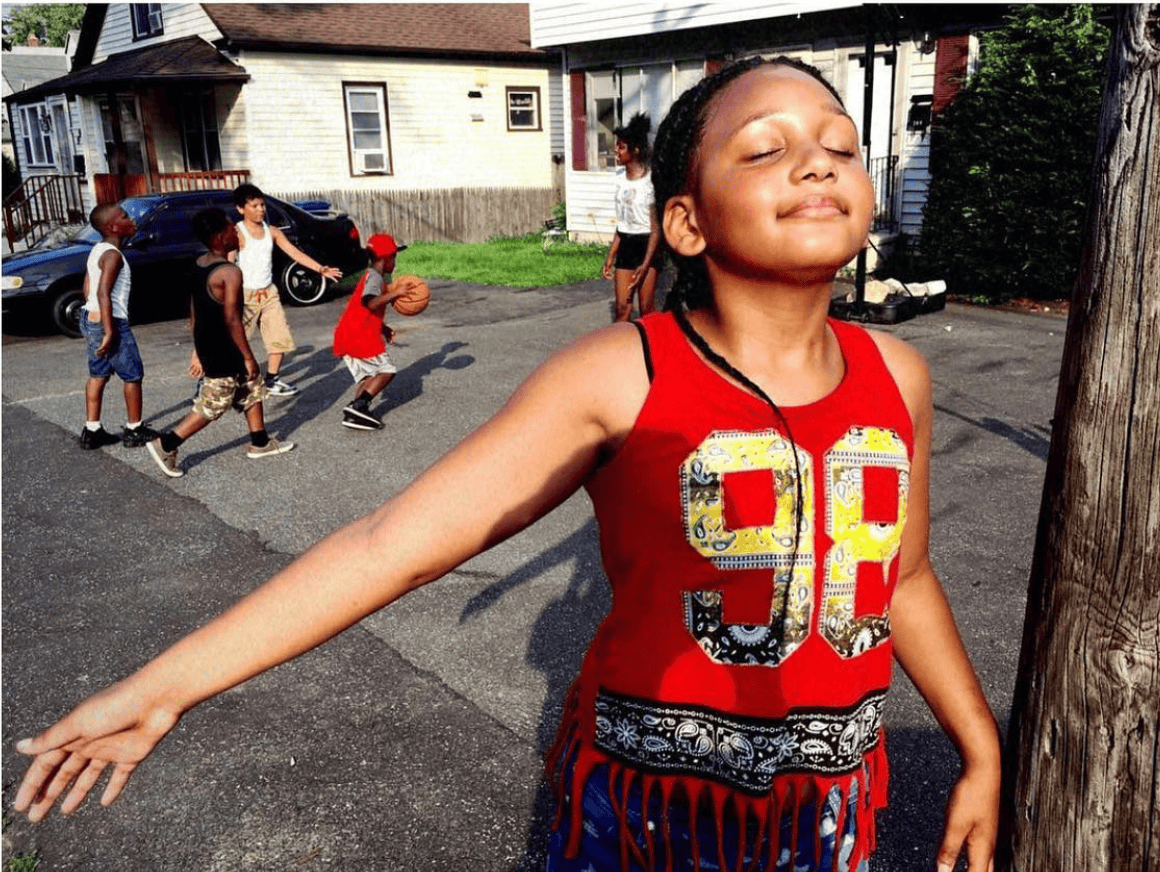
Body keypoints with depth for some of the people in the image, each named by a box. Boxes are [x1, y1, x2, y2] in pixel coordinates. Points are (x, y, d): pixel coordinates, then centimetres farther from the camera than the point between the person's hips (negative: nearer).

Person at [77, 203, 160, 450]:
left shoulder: (97, 250, 11)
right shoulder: (113, 255, -17)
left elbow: (87, 288, 17)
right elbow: (103, 293, -25)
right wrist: (109, 332, -26)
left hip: (89, 318, 9)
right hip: (108, 322, -9)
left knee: (98, 375, 15)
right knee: (133, 375, 4)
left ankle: (92, 431, 20)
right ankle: (134, 431, 12)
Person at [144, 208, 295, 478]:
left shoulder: (200, 264, 5)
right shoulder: (230, 273, -22)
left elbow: (195, 309, 12)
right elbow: (232, 320, -23)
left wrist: (198, 350, 19)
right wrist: (249, 357, -16)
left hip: (207, 344, 9)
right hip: (223, 353, -9)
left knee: (252, 389, 21)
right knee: (212, 406, 3)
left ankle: (260, 442, 31)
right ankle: (165, 445, 7)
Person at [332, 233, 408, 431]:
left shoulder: (370, 276, 24)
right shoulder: (374, 277, -8)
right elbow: (371, 303, -28)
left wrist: (384, 328, 20)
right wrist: (396, 293, -24)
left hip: (345, 336, 10)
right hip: (360, 335, -10)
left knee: (366, 375, 12)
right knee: (387, 370, -5)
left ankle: (354, 414, -4)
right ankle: (358, 405, -19)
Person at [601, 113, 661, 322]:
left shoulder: (650, 181, -12)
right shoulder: (621, 179, 9)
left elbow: (656, 228, -14)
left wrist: (645, 264, -20)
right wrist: (611, 256, 12)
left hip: (646, 245, -6)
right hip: (625, 245, 6)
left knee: (647, 309, 0)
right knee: (622, 307, 4)